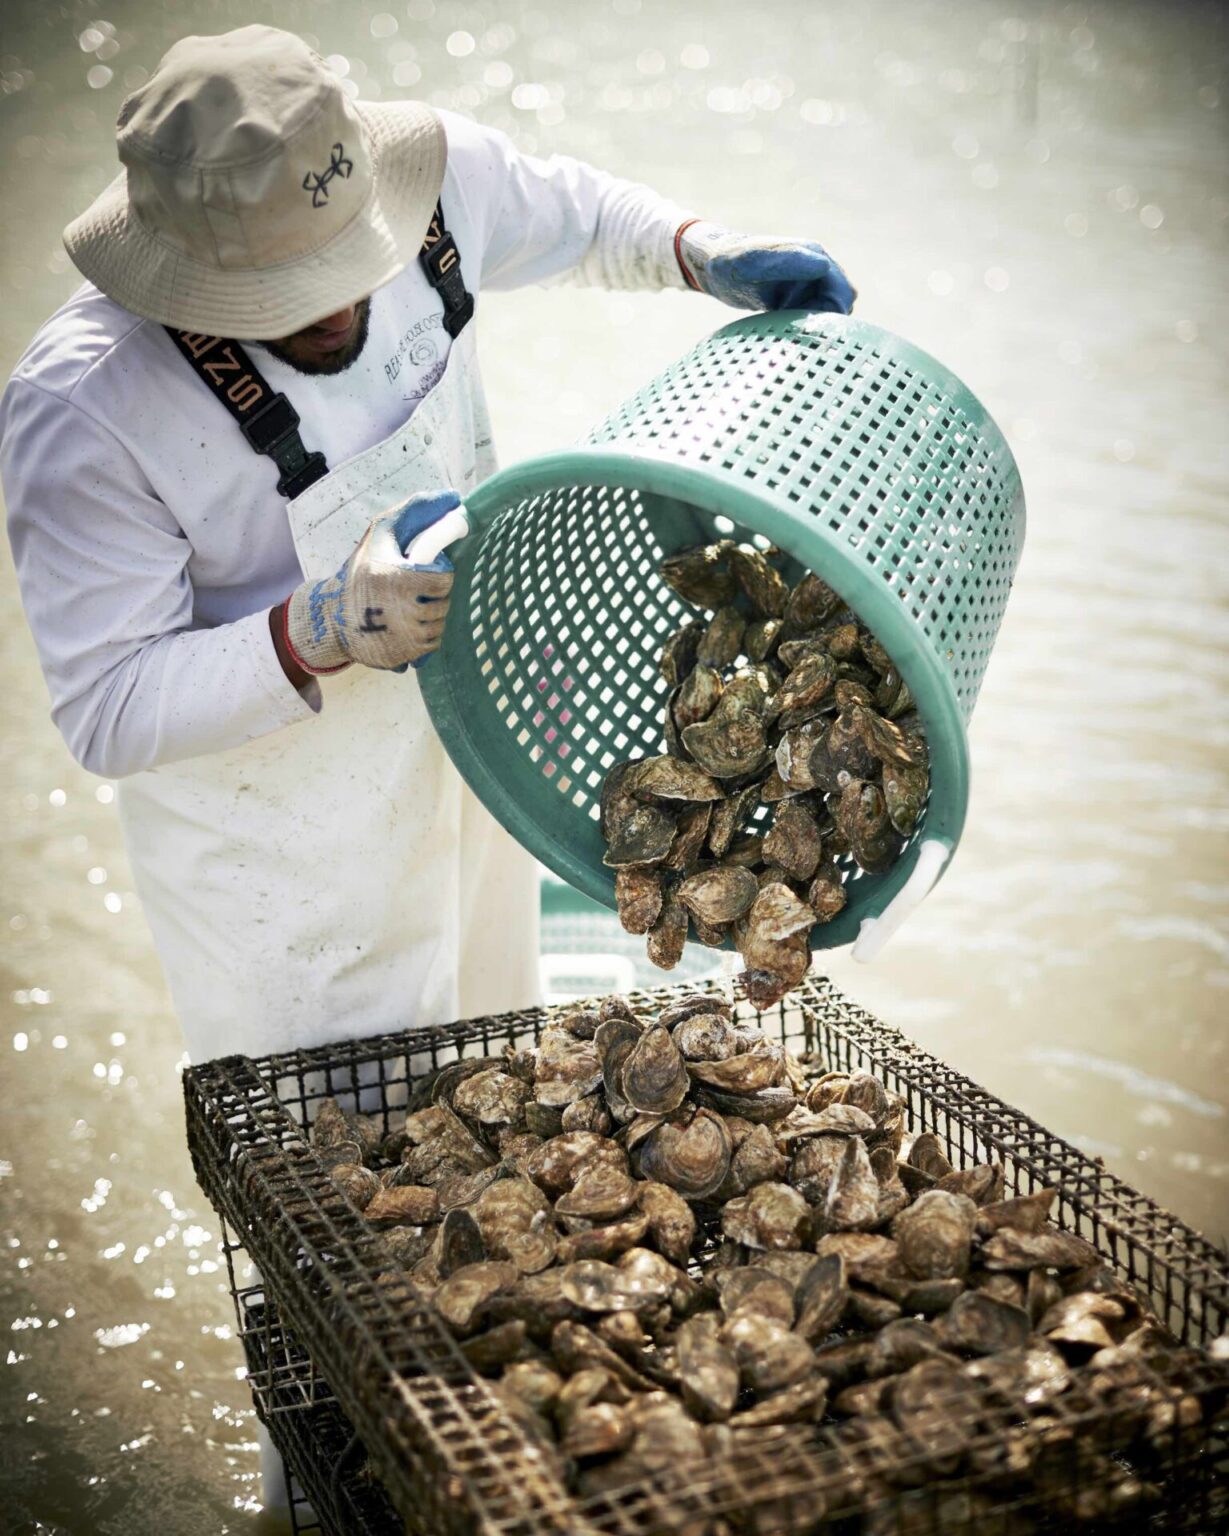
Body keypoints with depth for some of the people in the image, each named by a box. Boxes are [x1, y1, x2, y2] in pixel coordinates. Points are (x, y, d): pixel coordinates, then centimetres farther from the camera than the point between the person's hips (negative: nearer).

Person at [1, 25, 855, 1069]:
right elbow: (108, 710, -26)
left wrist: (709, 258, -13)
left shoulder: (436, 174, -18)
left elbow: (573, 212, 6)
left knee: (492, 1073, 28)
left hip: (469, 737, 6)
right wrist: (322, 633, -41)